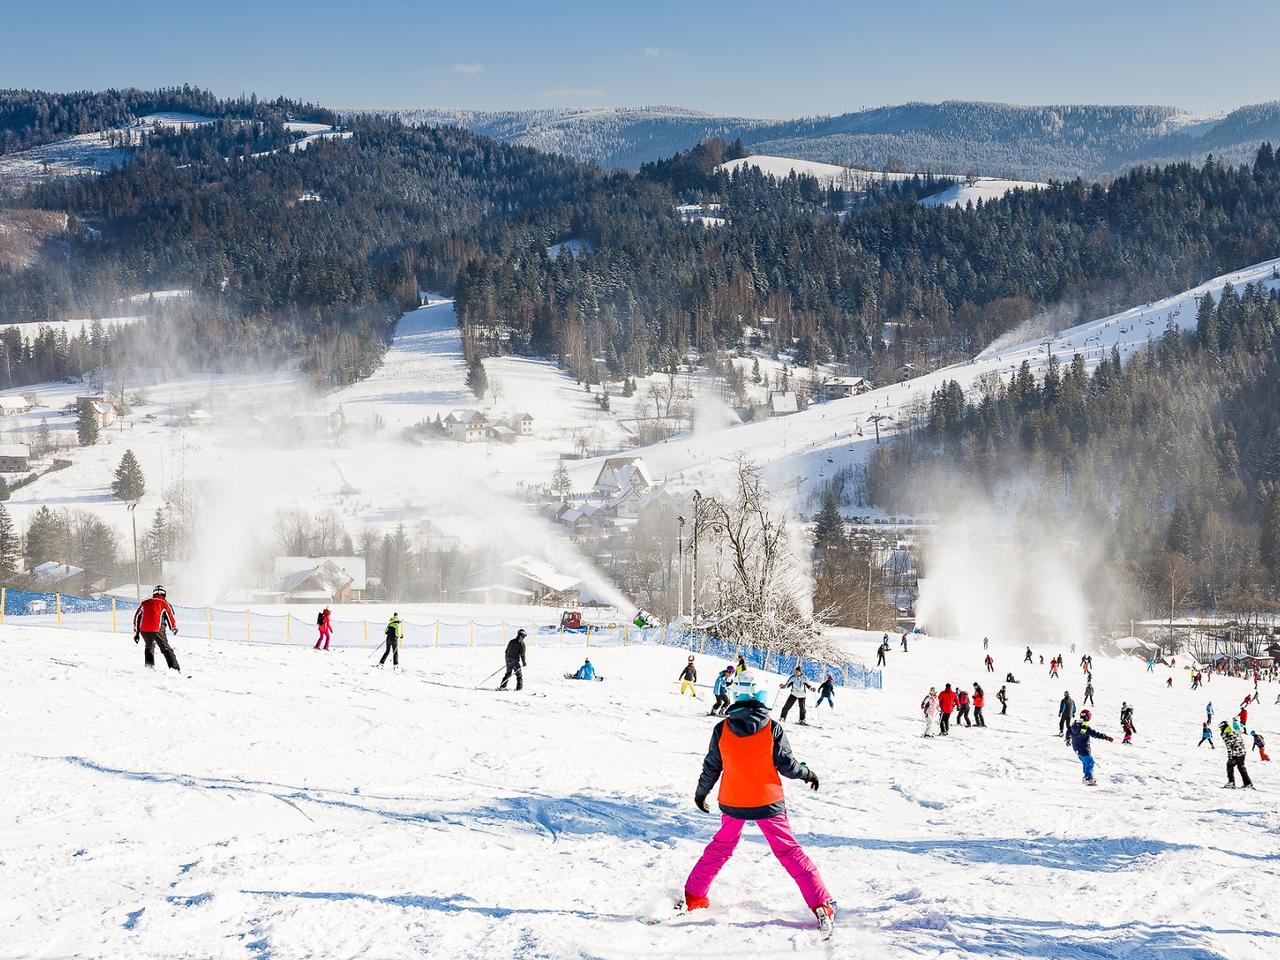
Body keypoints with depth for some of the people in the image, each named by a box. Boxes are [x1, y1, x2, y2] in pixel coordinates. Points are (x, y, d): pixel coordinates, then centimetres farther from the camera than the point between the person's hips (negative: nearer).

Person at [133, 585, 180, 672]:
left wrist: (136, 632, 26)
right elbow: (171, 616, 10)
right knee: (166, 649, 5)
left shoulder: (144, 603, 20)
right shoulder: (164, 603, 9)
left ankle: (149, 664, 18)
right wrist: (174, 628, 29)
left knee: (149, 647, 29)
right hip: (157, 630, -3)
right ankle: (174, 668, -5)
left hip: (144, 630, 3)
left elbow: (137, 617, 20)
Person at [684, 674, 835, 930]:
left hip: (732, 803, 2)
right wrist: (807, 774, 13)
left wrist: (701, 793, 18)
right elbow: (787, 765, -8)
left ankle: (693, 897, 25)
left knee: (720, 848, 22)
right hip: (768, 802, -2)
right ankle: (821, 903, 2)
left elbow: (711, 767, 2)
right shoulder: (772, 729, -13)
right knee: (789, 852, 6)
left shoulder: (722, 729, -7)